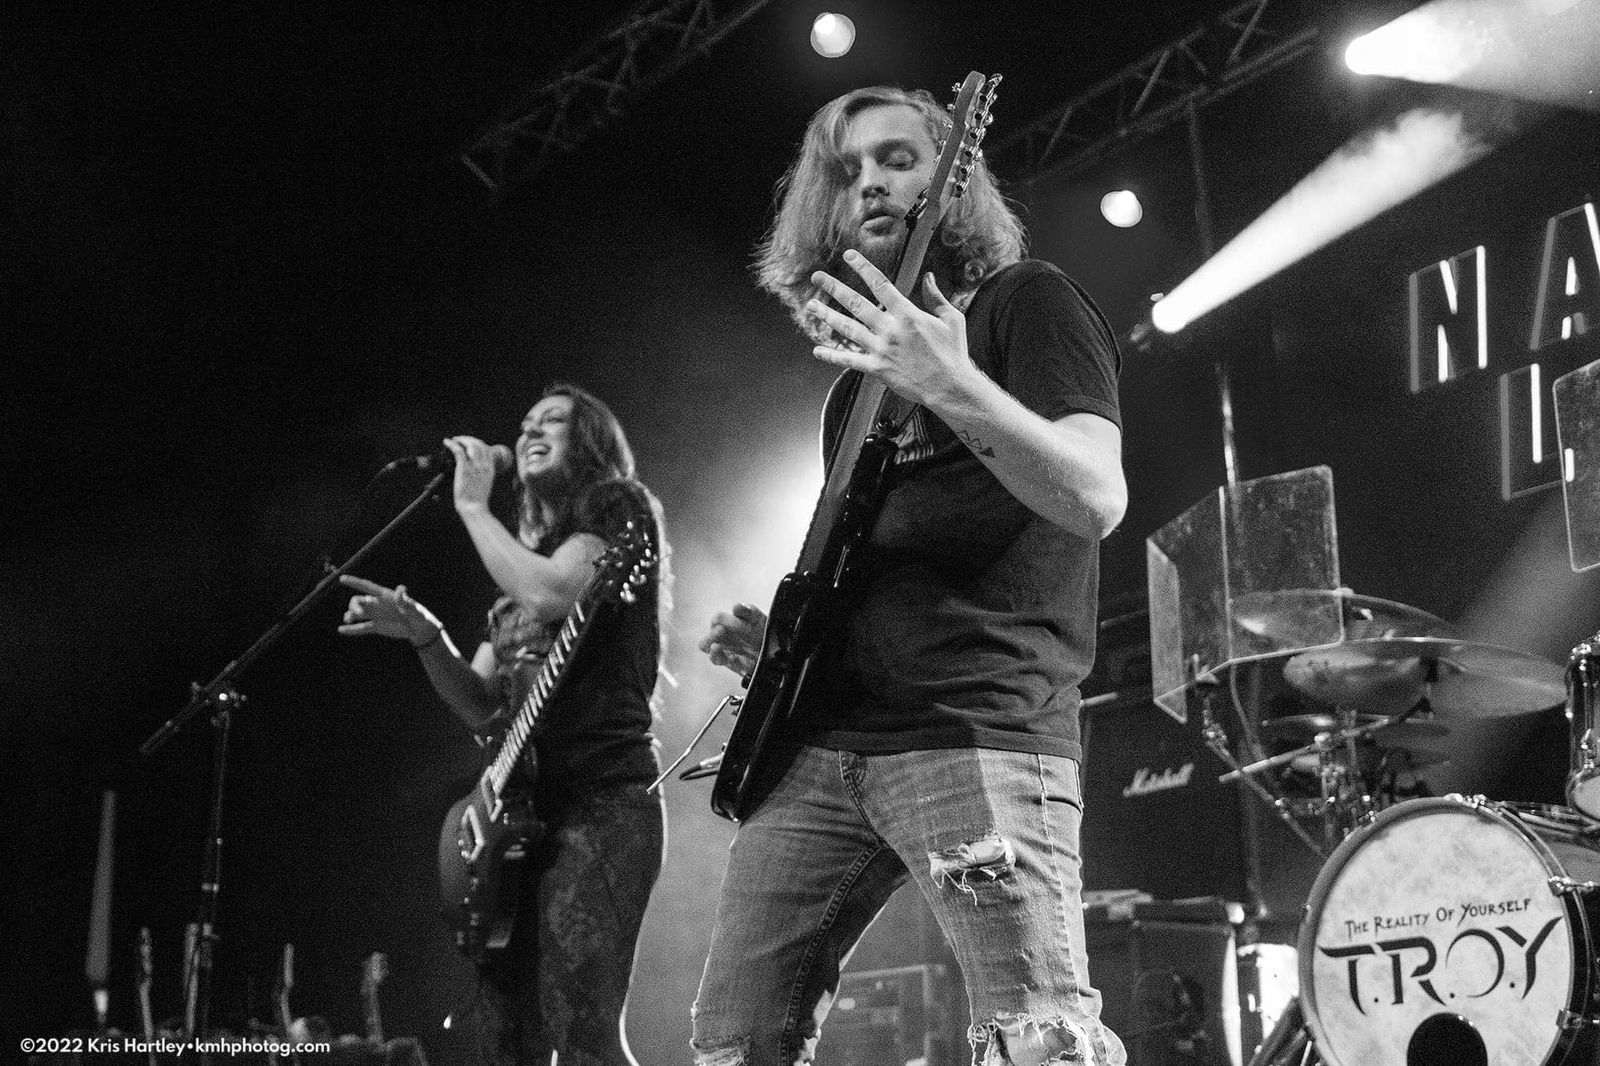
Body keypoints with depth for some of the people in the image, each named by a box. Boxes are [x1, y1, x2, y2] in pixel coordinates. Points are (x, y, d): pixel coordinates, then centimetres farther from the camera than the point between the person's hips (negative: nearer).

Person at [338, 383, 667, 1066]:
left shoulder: (617, 506, 5)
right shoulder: (527, 549, 26)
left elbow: (550, 592, -16)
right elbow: (482, 708, 20)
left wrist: (472, 506, -3)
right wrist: (423, 634, 4)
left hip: (602, 798, -8)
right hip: (524, 811, 8)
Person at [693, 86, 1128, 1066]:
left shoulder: (1025, 303, 2)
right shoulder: (860, 358, 23)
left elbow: (1097, 500, -14)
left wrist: (955, 387, -27)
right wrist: (782, 636, 12)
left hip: (978, 735, -7)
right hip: (819, 747, 7)